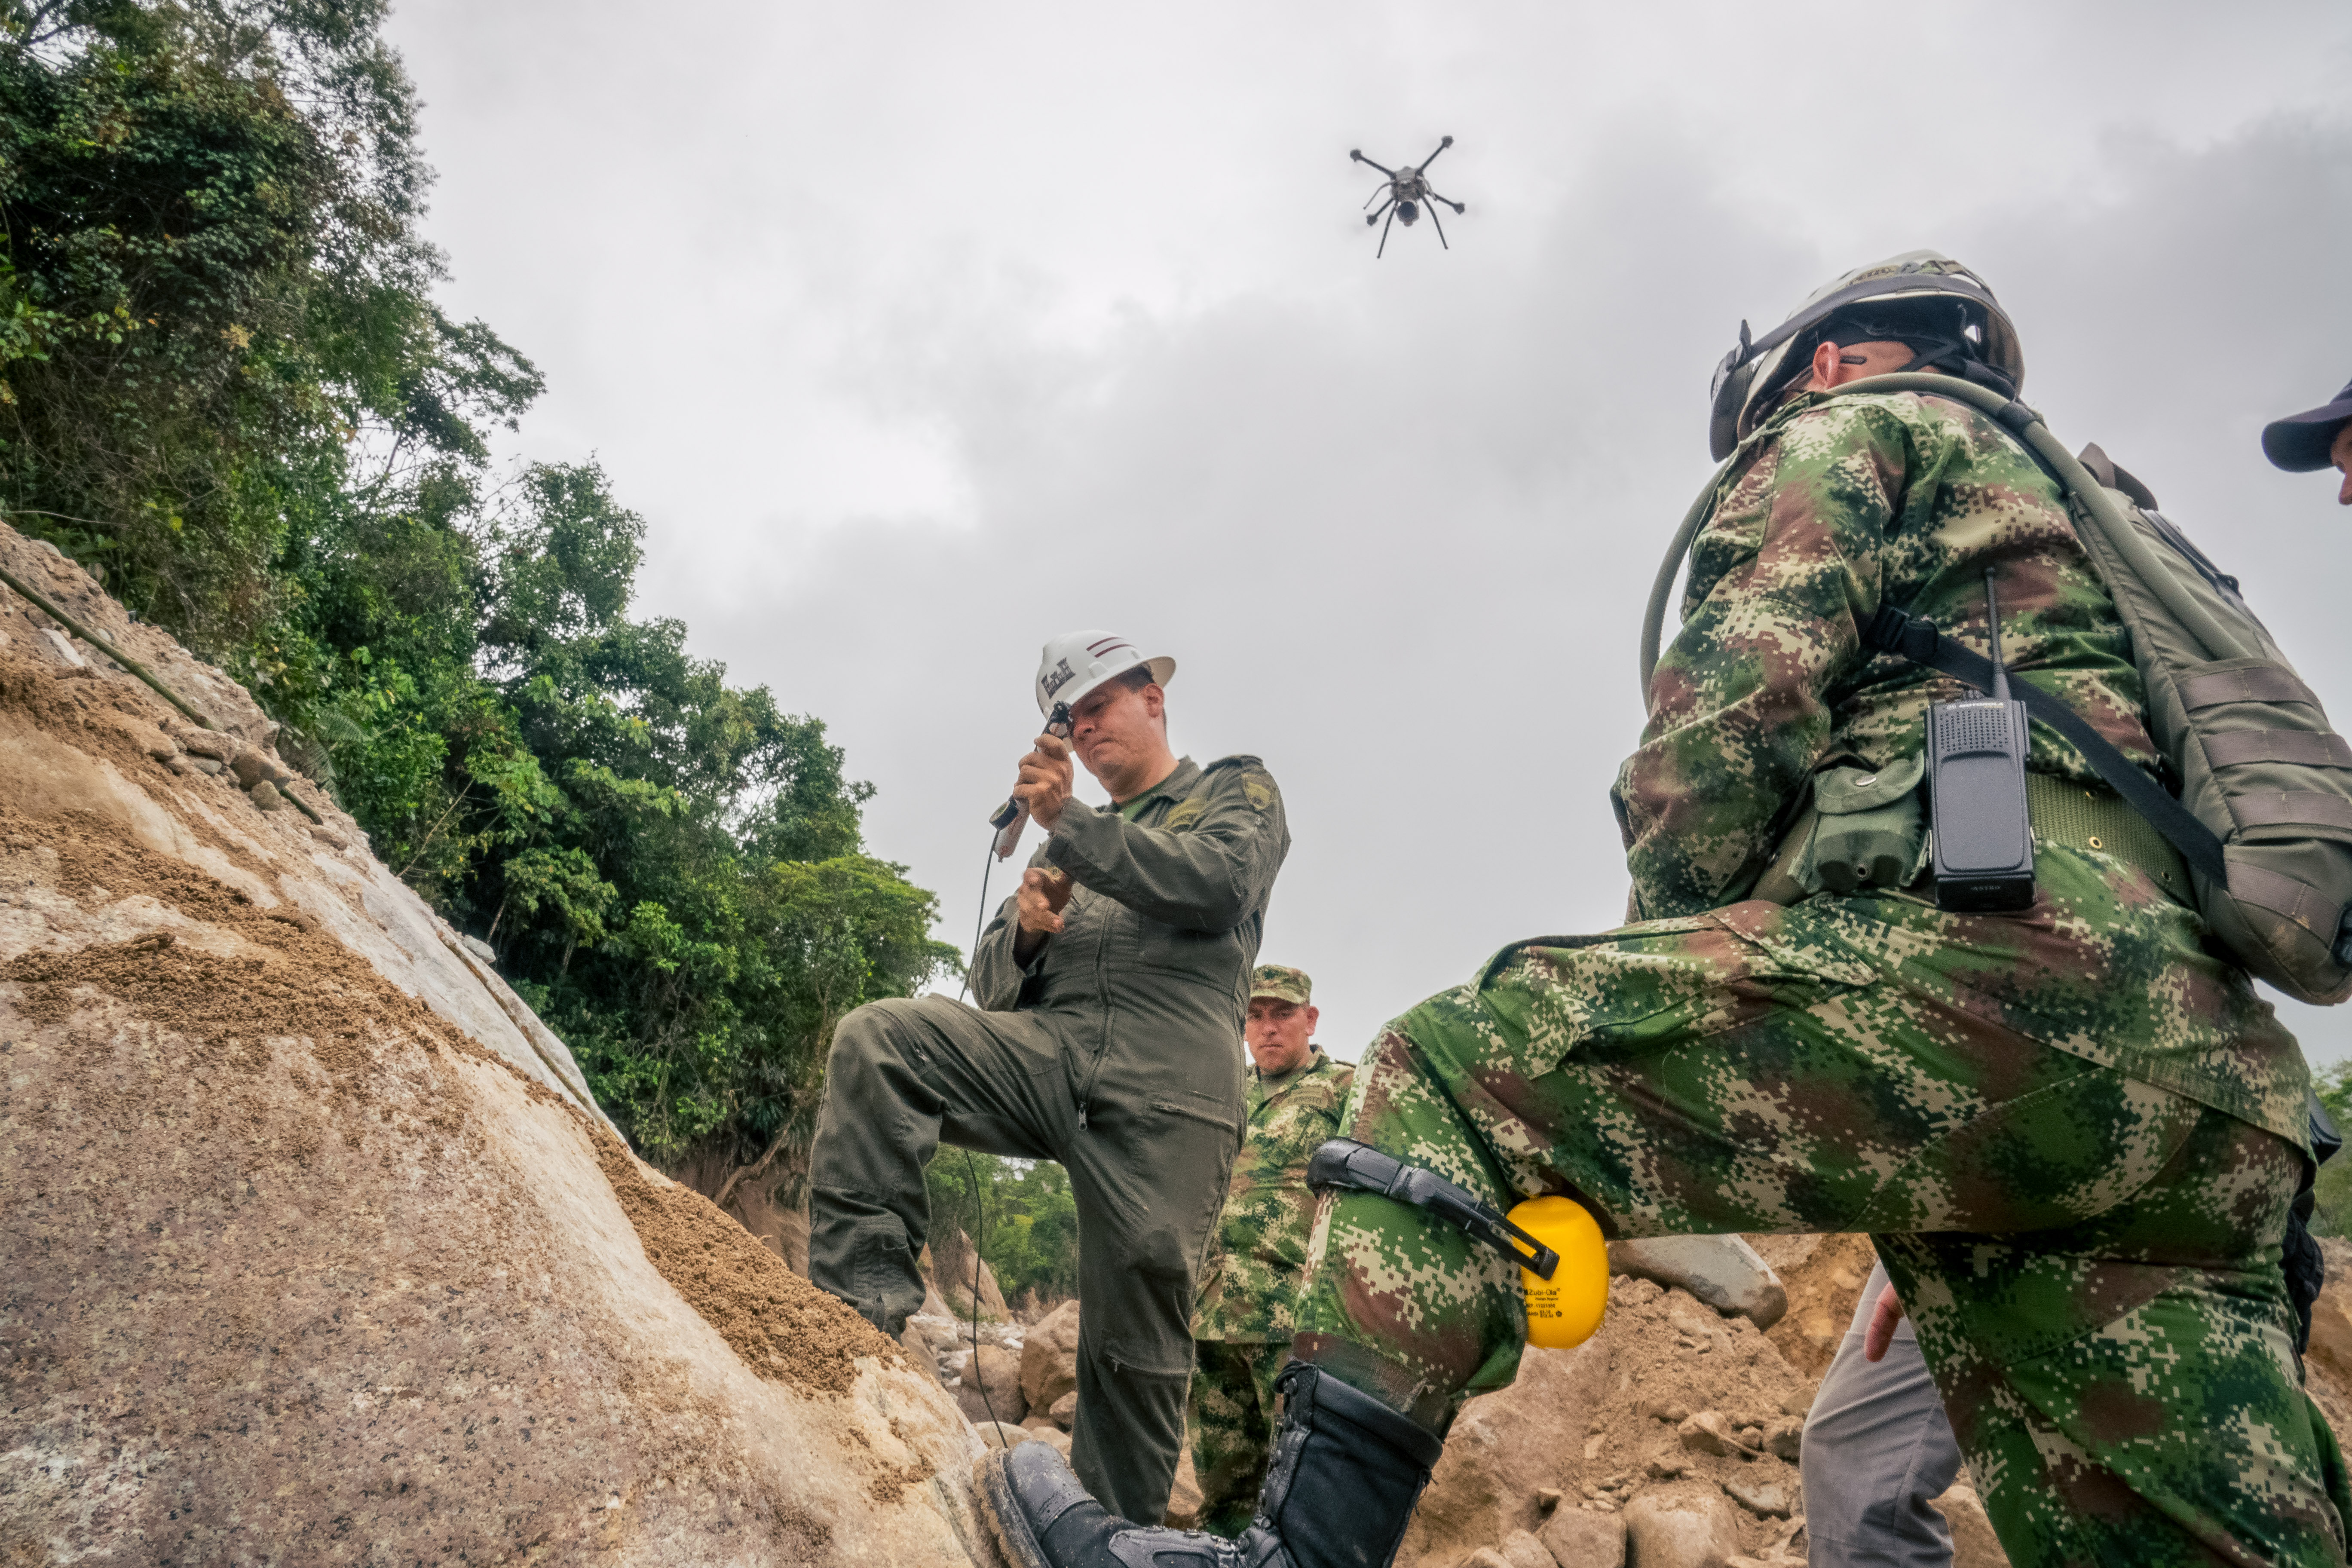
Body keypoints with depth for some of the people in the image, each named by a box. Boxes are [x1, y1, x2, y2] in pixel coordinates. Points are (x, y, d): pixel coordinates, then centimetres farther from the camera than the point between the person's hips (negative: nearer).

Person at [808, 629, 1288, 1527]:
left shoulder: (1238, 792, 17)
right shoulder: (1072, 843, 31)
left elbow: (1217, 884, -7)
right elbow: (993, 986, 25)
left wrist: (1069, 822, -6)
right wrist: (1026, 929, 2)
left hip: (1166, 1094, -4)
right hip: (1050, 1052, 4)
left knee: (1135, 1340, -5)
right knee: (876, 1039, -21)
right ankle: (864, 1300, -23)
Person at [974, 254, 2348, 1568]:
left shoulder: (1847, 425, 14)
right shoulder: (2064, 510, 40)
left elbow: (1732, 702, -5)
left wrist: (1671, 944, 7)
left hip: (2000, 945, -9)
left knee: (1454, 1073, -9)